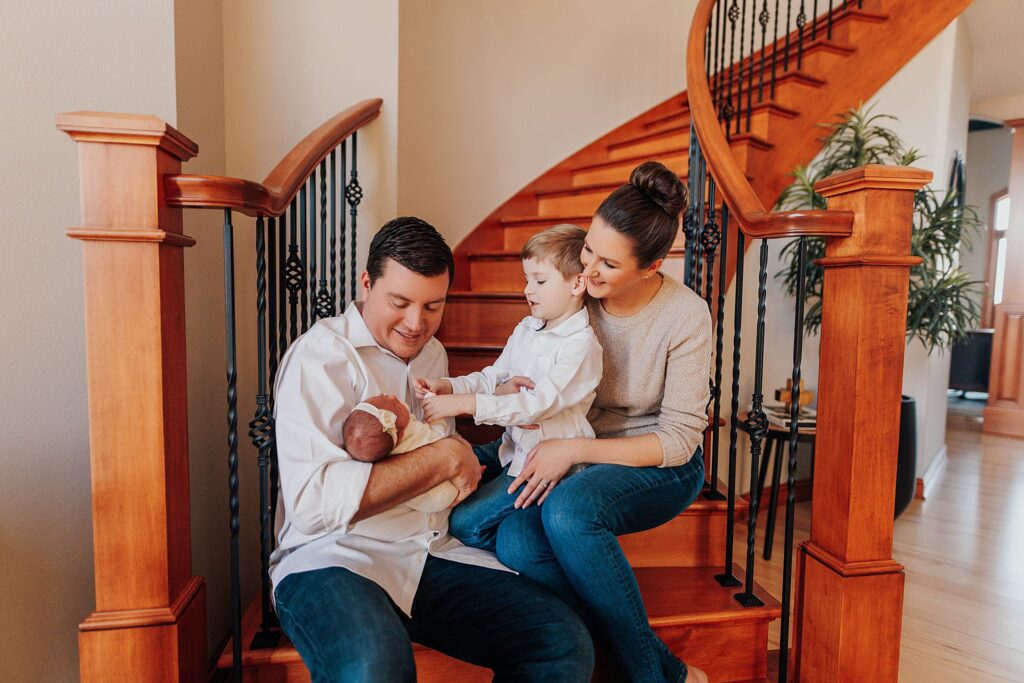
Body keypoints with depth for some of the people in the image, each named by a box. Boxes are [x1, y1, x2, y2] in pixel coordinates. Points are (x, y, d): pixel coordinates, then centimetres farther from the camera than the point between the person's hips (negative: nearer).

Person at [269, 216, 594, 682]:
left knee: (566, 644, -13)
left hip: (433, 556, 6)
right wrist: (444, 457, -16)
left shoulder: (433, 353, 15)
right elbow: (312, 503, -21)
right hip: (335, 559, -5)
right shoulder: (321, 354, -9)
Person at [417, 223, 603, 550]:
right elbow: (494, 377, 8)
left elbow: (540, 404, -28)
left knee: (465, 523, -14)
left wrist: (465, 404, -33)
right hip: (513, 445, 8)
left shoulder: (581, 345, -19)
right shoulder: (526, 329, 7)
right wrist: (450, 386, -11)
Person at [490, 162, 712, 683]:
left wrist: (574, 450, -24)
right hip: (578, 456, 5)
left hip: (661, 466, -4)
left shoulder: (685, 316, -17)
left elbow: (679, 440, -16)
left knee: (567, 511, -35)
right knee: (513, 542, -25)